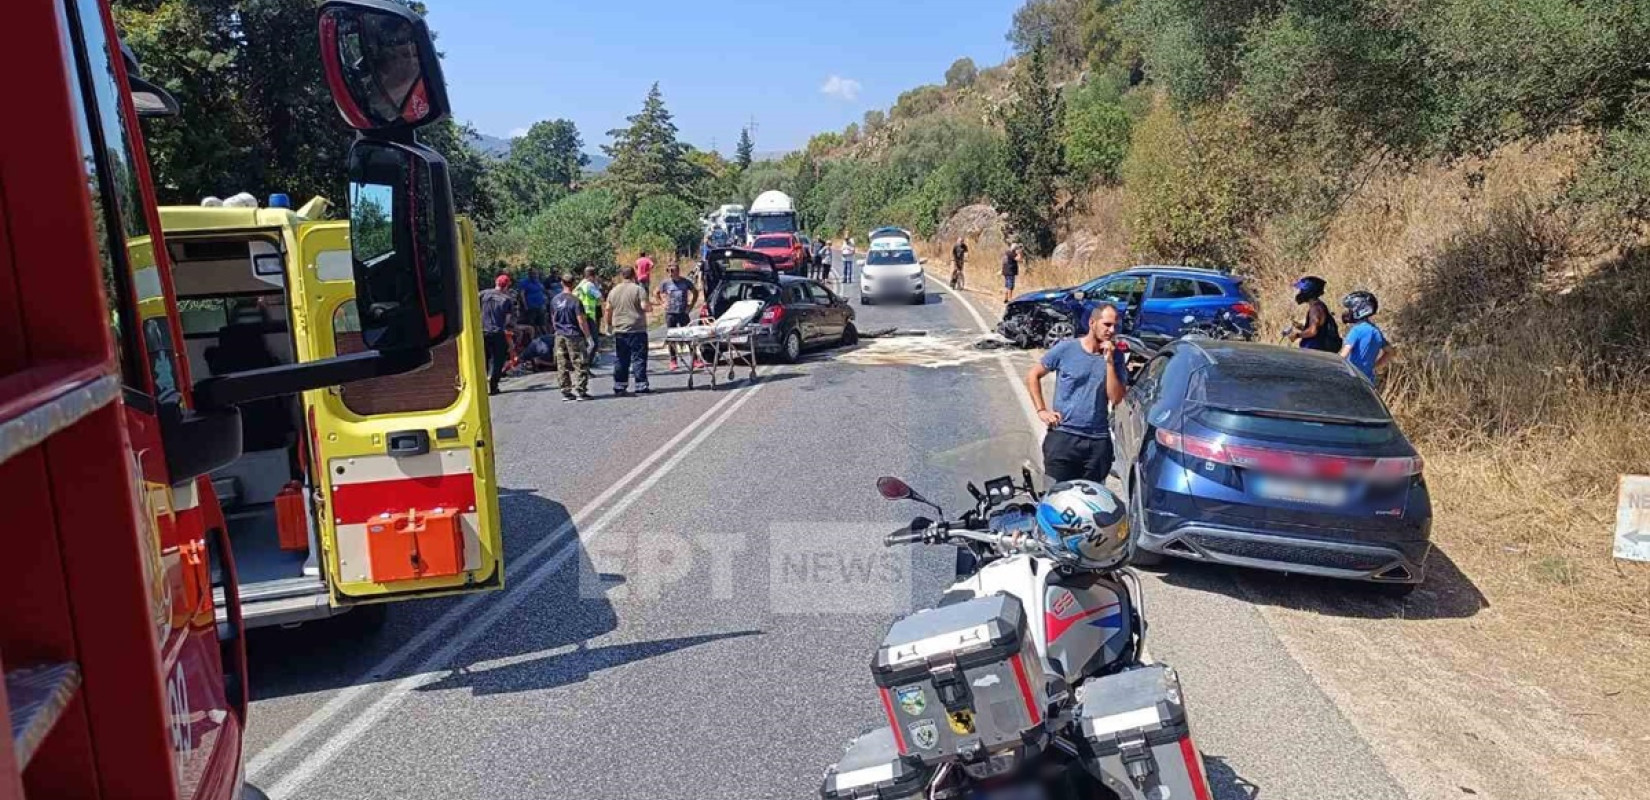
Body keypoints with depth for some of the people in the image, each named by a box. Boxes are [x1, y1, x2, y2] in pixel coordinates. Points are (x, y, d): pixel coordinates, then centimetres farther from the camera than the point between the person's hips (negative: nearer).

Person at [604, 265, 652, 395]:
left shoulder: (613, 291, 9)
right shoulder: (638, 289, -7)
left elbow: (608, 310, 11)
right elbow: (645, 306, -16)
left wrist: (609, 324, 23)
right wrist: (650, 307, 6)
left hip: (619, 331, 4)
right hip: (637, 330, -4)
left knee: (620, 360, 9)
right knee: (639, 358, 0)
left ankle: (619, 387, 11)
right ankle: (641, 386, 0)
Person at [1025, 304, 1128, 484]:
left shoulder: (1115, 356, 3)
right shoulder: (1066, 349, -3)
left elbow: (1115, 398, -6)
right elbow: (1032, 376, 6)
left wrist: (1109, 362, -13)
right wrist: (1041, 410, -1)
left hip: (1098, 442, 2)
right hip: (1062, 436, -2)